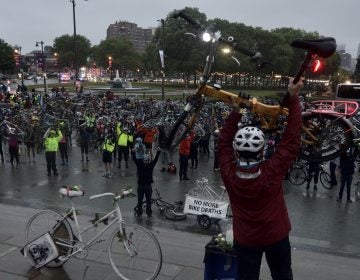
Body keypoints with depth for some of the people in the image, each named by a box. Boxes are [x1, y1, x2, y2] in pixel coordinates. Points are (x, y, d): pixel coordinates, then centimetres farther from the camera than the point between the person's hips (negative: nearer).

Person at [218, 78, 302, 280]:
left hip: (245, 240, 1)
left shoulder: (229, 174, -27)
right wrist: (293, 99, -23)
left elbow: (224, 143, -11)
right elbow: (291, 140, -25)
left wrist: (235, 112, -12)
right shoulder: (272, 172, -31)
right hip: (276, 236, -1)